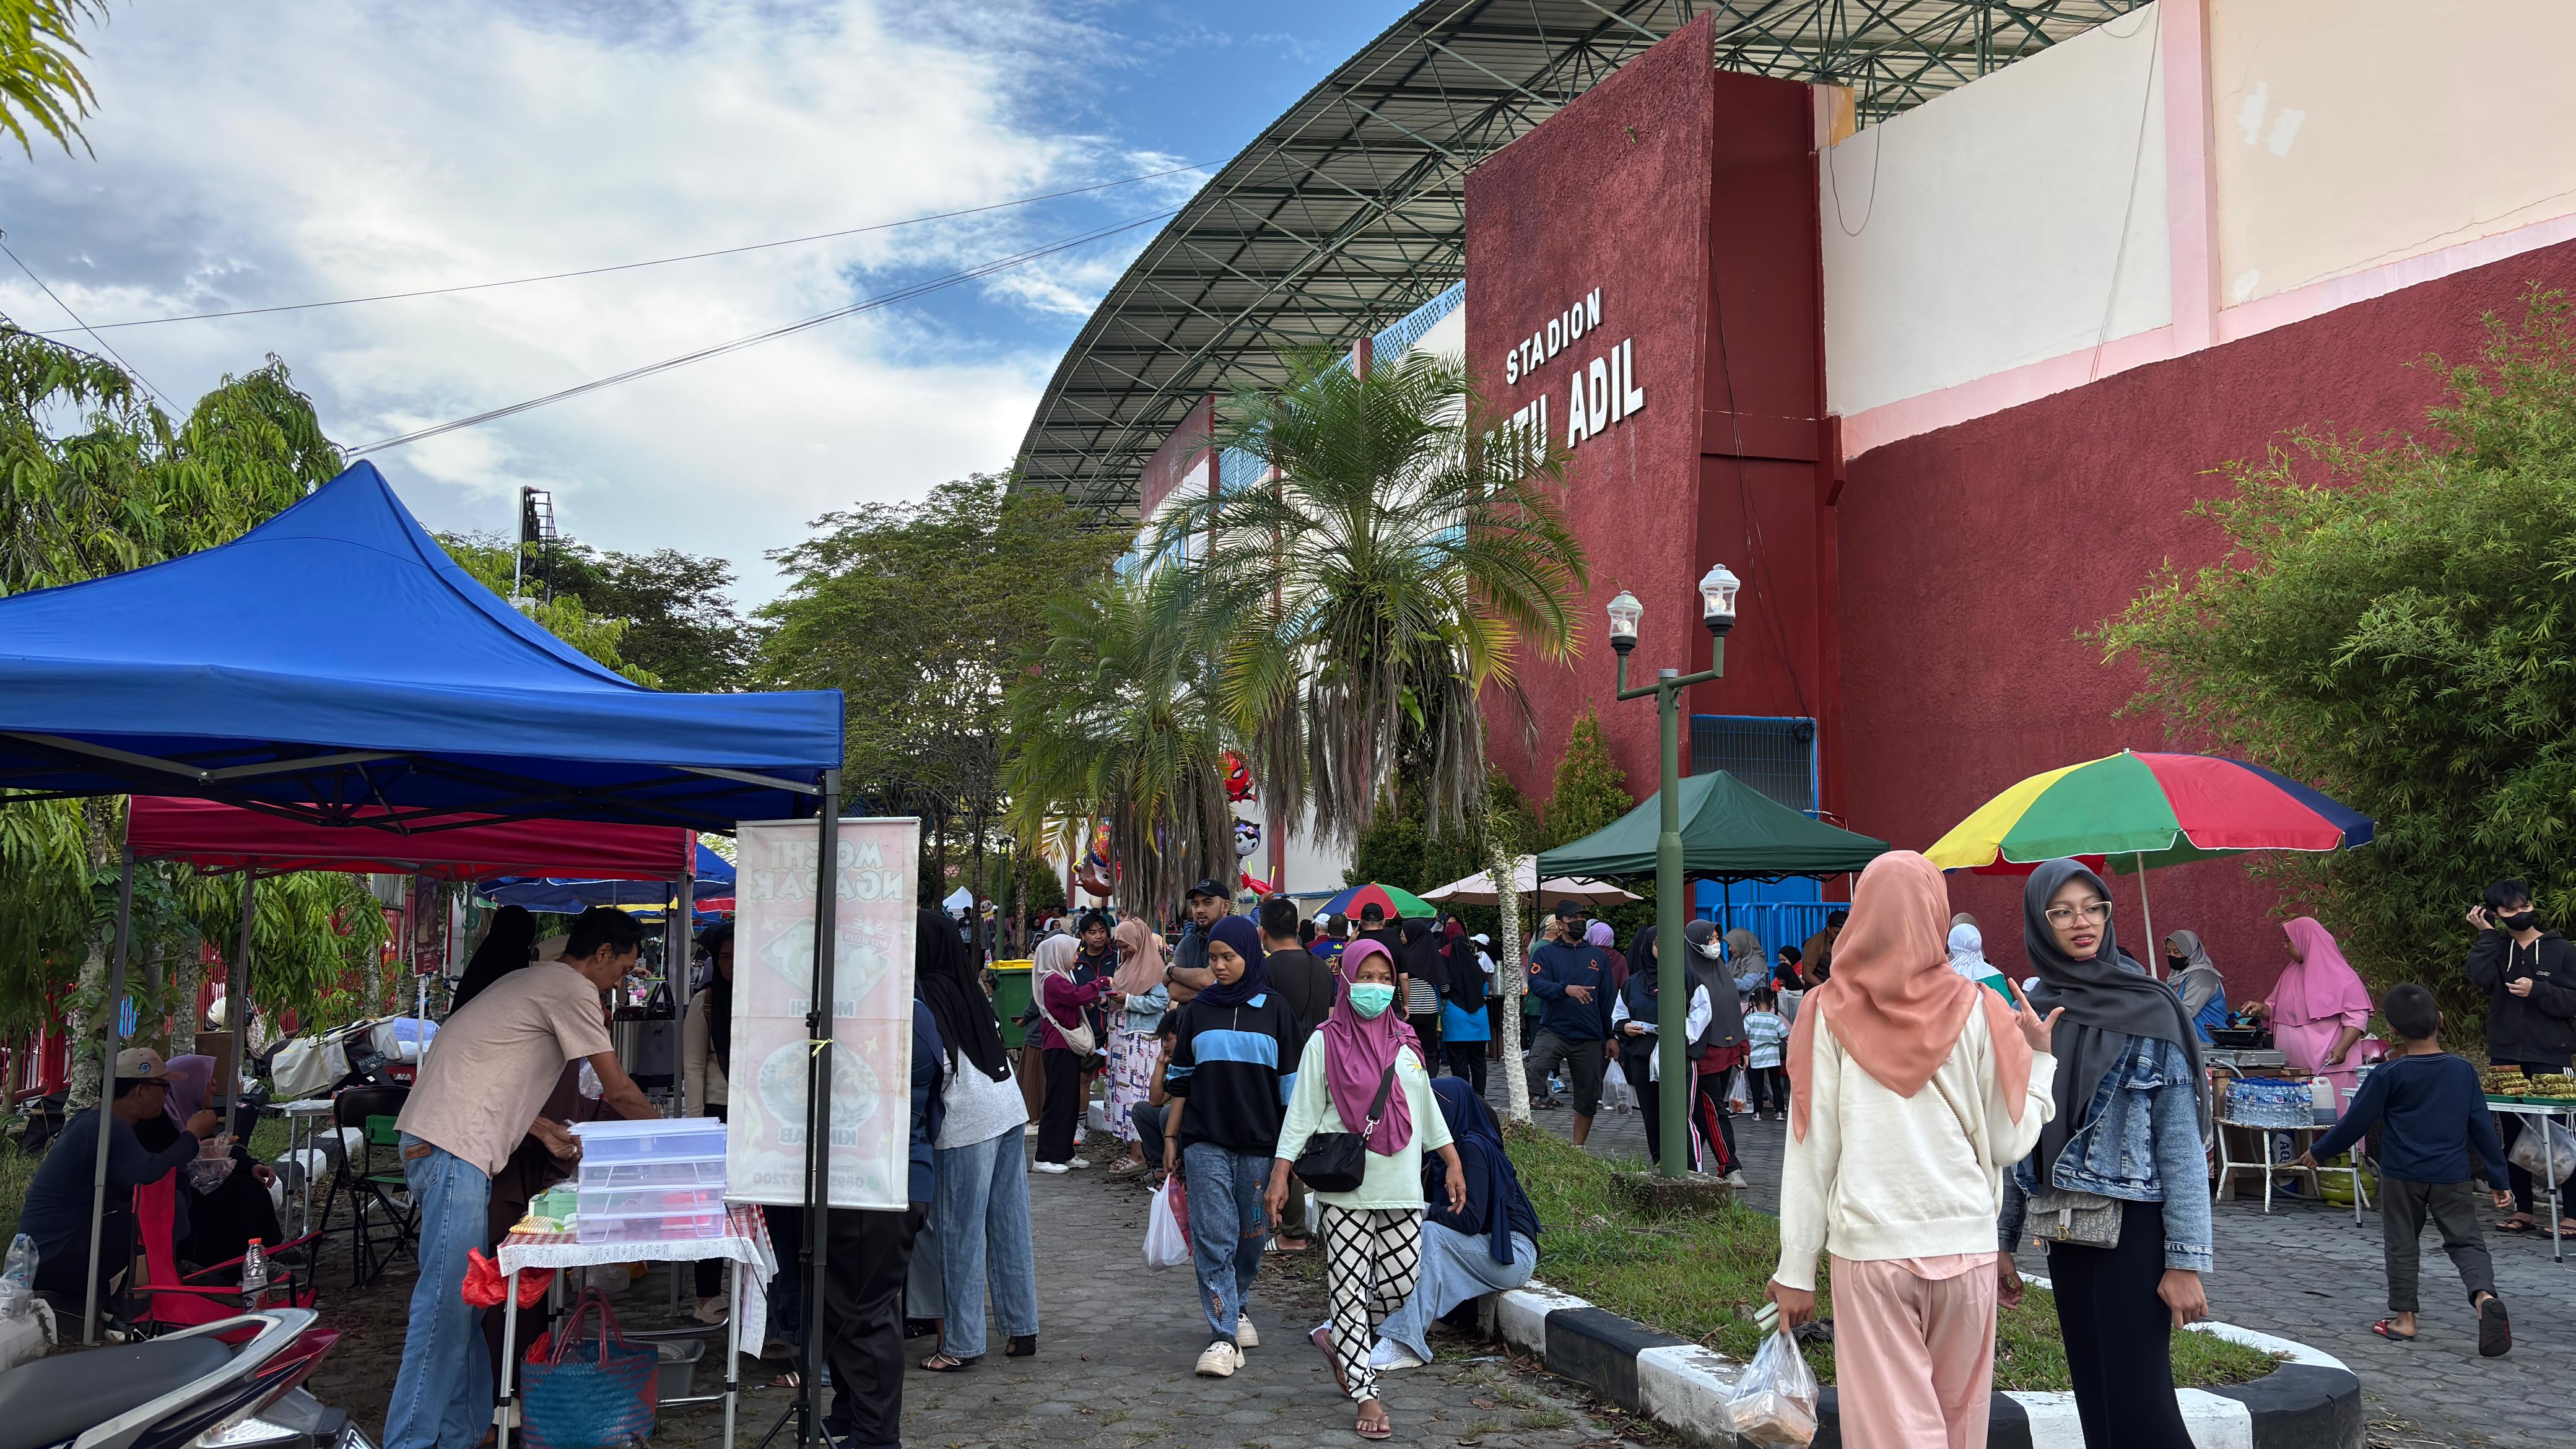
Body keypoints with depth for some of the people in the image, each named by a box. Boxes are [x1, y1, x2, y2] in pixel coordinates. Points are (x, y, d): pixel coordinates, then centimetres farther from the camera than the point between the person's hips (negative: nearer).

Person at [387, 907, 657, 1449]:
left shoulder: (534, 982, 23)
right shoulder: (572, 988, -7)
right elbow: (617, 1090, -5)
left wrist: (545, 1131, 23)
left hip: (438, 1142, 10)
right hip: (453, 1146, -10)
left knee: (462, 1298, 12)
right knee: (446, 1301, -10)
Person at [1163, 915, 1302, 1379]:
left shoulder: (1275, 1009, 3)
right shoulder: (1198, 1010, 8)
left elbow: (1290, 1080, 4)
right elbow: (1181, 1079, 12)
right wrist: (1171, 1137, 9)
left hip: (1260, 1142, 0)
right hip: (1206, 1141, 0)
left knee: (1251, 1234, 8)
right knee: (1213, 1236, -7)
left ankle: (1236, 1308, 31)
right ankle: (1224, 1337, -5)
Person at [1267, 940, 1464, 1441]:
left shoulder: (1405, 1042, 11)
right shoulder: (1325, 1042, -3)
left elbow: (1428, 1108, 18)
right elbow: (1302, 1112, -3)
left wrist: (1454, 1164, 13)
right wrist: (1279, 1175, -9)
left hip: (1401, 1188, 5)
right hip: (1345, 1188, -4)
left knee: (1401, 1280, 4)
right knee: (1350, 1286, -3)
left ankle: (1339, 1340, 29)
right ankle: (1366, 1394, 5)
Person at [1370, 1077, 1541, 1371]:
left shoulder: (1473, 1147, -17)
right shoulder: (1457, 1145, 10)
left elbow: (1471, 1219, -24)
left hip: (1511, 1255, -9)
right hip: (1485, 1246, 9)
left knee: (1429, 1233, -29)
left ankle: (1404, 1345, -32)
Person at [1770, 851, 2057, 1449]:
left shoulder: (1830, 1013, -3)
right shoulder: (1976, 1011, -2)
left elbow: (1811, 1150, -4)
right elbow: (2011, 1142, 1)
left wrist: (1795, 1270, 2)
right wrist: (2039, 1054, 15)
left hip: (1869, 1249, -1)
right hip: (1965, 1245, 2)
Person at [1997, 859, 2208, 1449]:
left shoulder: (2147, 1009, -8)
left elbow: (2181, 1141, -9)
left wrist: (2186, 1260, -13)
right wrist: (2001, 1242, 9)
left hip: (2132, 1228, -5)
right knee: (2095, 1400, 11)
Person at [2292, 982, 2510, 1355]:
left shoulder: (2389, 1074, -9)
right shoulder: (2463, 1071, 0)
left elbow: (2356, 1122, -5)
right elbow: (2483, 1128, 4)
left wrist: (2318, 1152, 6)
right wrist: (2499, 1179, 12)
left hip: (2402, 1176, -2)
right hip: (2452, 1177, 2)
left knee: (2402, 1244, 10)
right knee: (2466, 1241, 7)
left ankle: (2404, 1317, 15)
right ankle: (2485, 1295, -20)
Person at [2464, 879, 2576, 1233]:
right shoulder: (2496, 948, 7)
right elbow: (2480, 978, -12)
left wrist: (2537, 990, -17)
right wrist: (2486, 934, -9)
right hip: (2506, 1055, 3)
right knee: (2513, 1134, 8)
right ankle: (2522, 1210, 16)